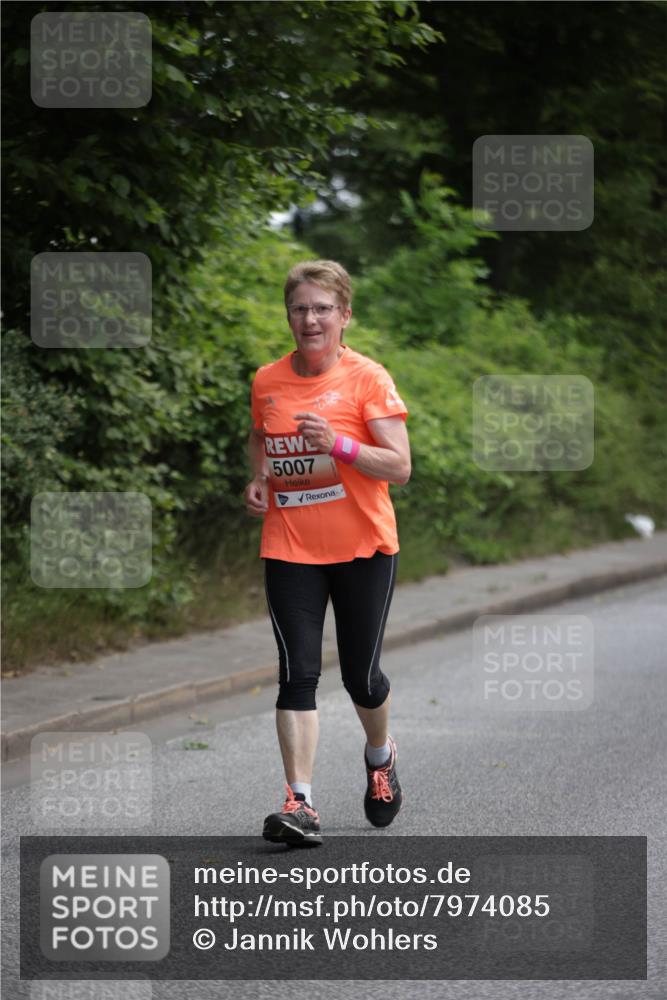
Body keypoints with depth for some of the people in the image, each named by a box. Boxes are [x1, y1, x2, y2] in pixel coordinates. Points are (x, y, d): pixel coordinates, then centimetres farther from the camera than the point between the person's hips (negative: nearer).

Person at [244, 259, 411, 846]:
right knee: (297, 673, -8)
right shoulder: (267, 381, 5)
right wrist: (257, 480, 6)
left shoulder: (368, 378, -8)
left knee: (360, 673, 6)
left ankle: (381, 757, 37)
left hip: (363, 548, -2)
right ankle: (300, 803, -9)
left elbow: (399, 467, -13)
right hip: (288, 549, 2)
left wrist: (337, 444, -25)